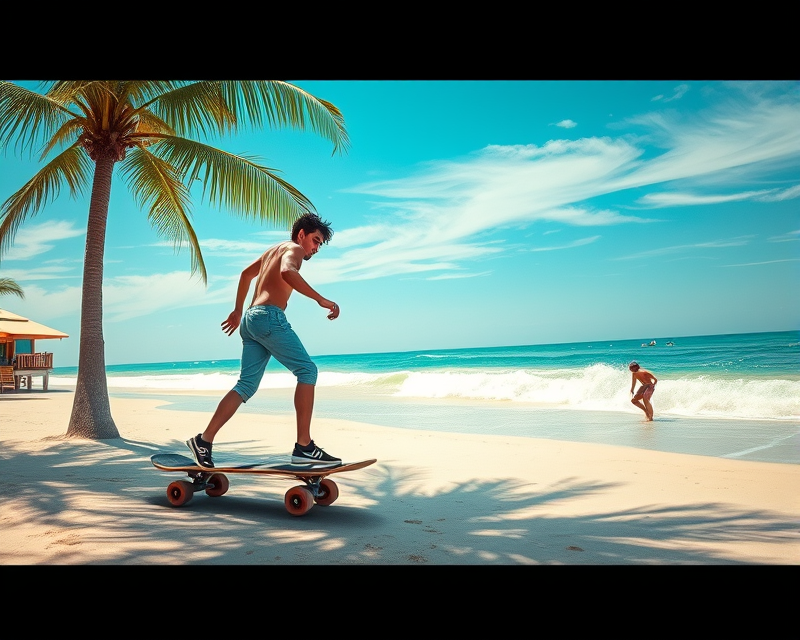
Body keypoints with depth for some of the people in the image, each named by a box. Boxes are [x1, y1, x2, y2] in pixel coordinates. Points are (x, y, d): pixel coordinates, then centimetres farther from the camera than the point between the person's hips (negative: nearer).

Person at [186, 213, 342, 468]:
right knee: (307, 370, -9)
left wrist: (238, 311, 43)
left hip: (250, 318, 9)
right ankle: (303, 446, -14)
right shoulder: (294, 248, 1)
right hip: (270, 316, -9)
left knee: (246, 385, 7)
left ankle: (204, 440, 3)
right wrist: (321, 299, -24)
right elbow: (287, 272, -23)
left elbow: (246, 274, 40)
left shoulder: (274, 250, 29)